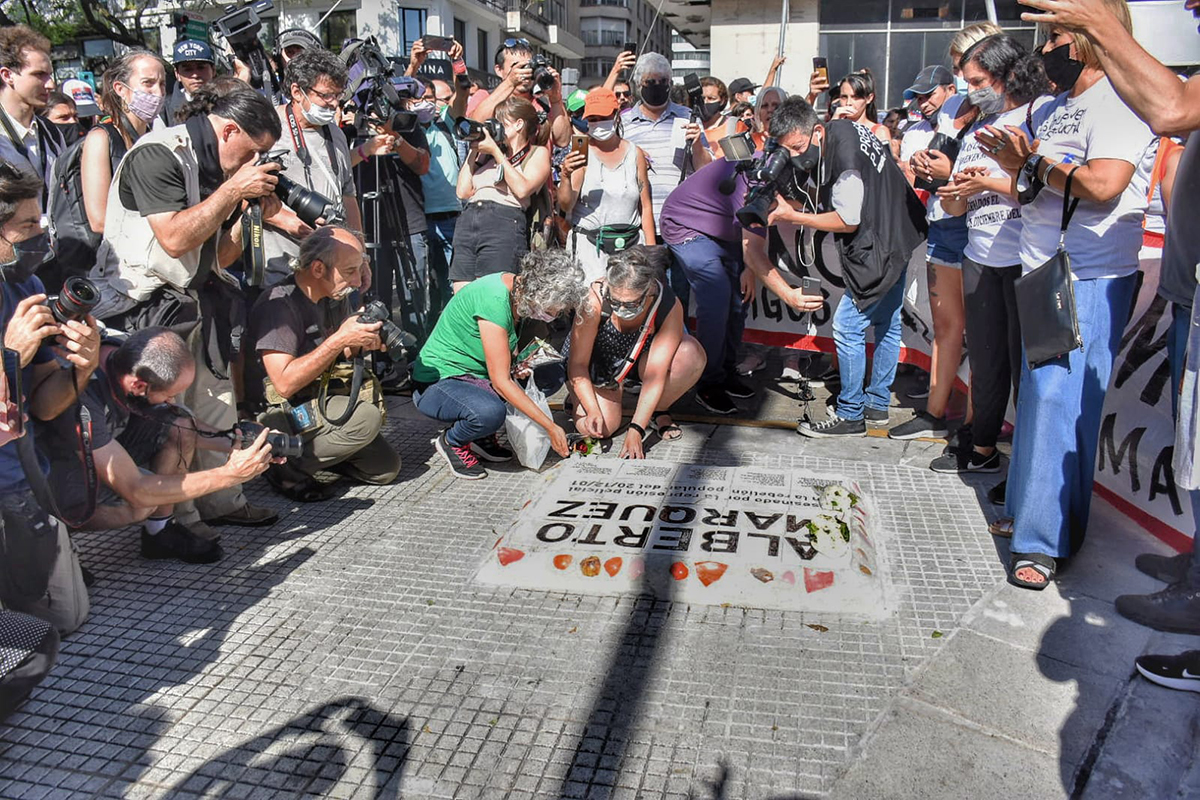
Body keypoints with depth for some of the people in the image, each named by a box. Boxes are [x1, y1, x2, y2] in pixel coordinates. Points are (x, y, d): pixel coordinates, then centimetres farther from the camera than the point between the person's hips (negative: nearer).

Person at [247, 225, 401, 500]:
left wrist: (363, 343, -8)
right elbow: (284, 383, -28)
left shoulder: (335, 296, 2)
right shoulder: (280, 304, -22)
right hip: (279, 412, -8)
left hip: (321, 399, 8)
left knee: (386, 468, 0)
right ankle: (289, 469, -12)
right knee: (365, 418, -31)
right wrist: (339, 340, -30)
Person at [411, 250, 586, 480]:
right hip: (437, 383, -9)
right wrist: (551, 427, -25)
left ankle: (482, 436, 7)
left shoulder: (518, 289, -3)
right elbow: (501, 381, -28)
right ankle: (450, 441, -3)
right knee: (490, 412, -38)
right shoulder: (494, 300, -28)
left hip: (476, 374, 9)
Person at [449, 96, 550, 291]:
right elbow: (463, 192, 17)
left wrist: (496, 152, 0)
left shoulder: (538, 153, 13)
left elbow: (522, 189, -6)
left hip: (505, 225, -5)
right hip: (467, 222, 5)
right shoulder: (487, 153, 25)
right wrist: (474, 150, 17)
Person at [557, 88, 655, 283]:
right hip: (590, 244, -2)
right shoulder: (582, 153, 1)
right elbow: (566, 205, -7)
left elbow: (646, 207, 11)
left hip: (631, 244, 3)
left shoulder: (635, 154, 9)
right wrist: (566, 176, -25)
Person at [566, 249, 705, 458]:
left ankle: (657, 412, -3)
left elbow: (655, 376, -29)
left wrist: (635, 429, -34)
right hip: (597, 361, -1)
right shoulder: (595, 300, -34)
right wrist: (593, 410, -35)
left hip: (641, 357, 1)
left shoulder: (669, 306, -31)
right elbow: (578, 364, -24)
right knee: (599, 428, -25)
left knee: (693, 355, -30)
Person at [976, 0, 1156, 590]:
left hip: (1090, 280, -9)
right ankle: (1029, 506, 25)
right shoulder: (1053, 105, 17)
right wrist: (1014, 162, 2)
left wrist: (1035, 159, -11)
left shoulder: (1118, 99, -11)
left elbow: (1102, 186, -25)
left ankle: (1044, 540, -4)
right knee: (1039, 394, 13)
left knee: (1058, 399, -11)